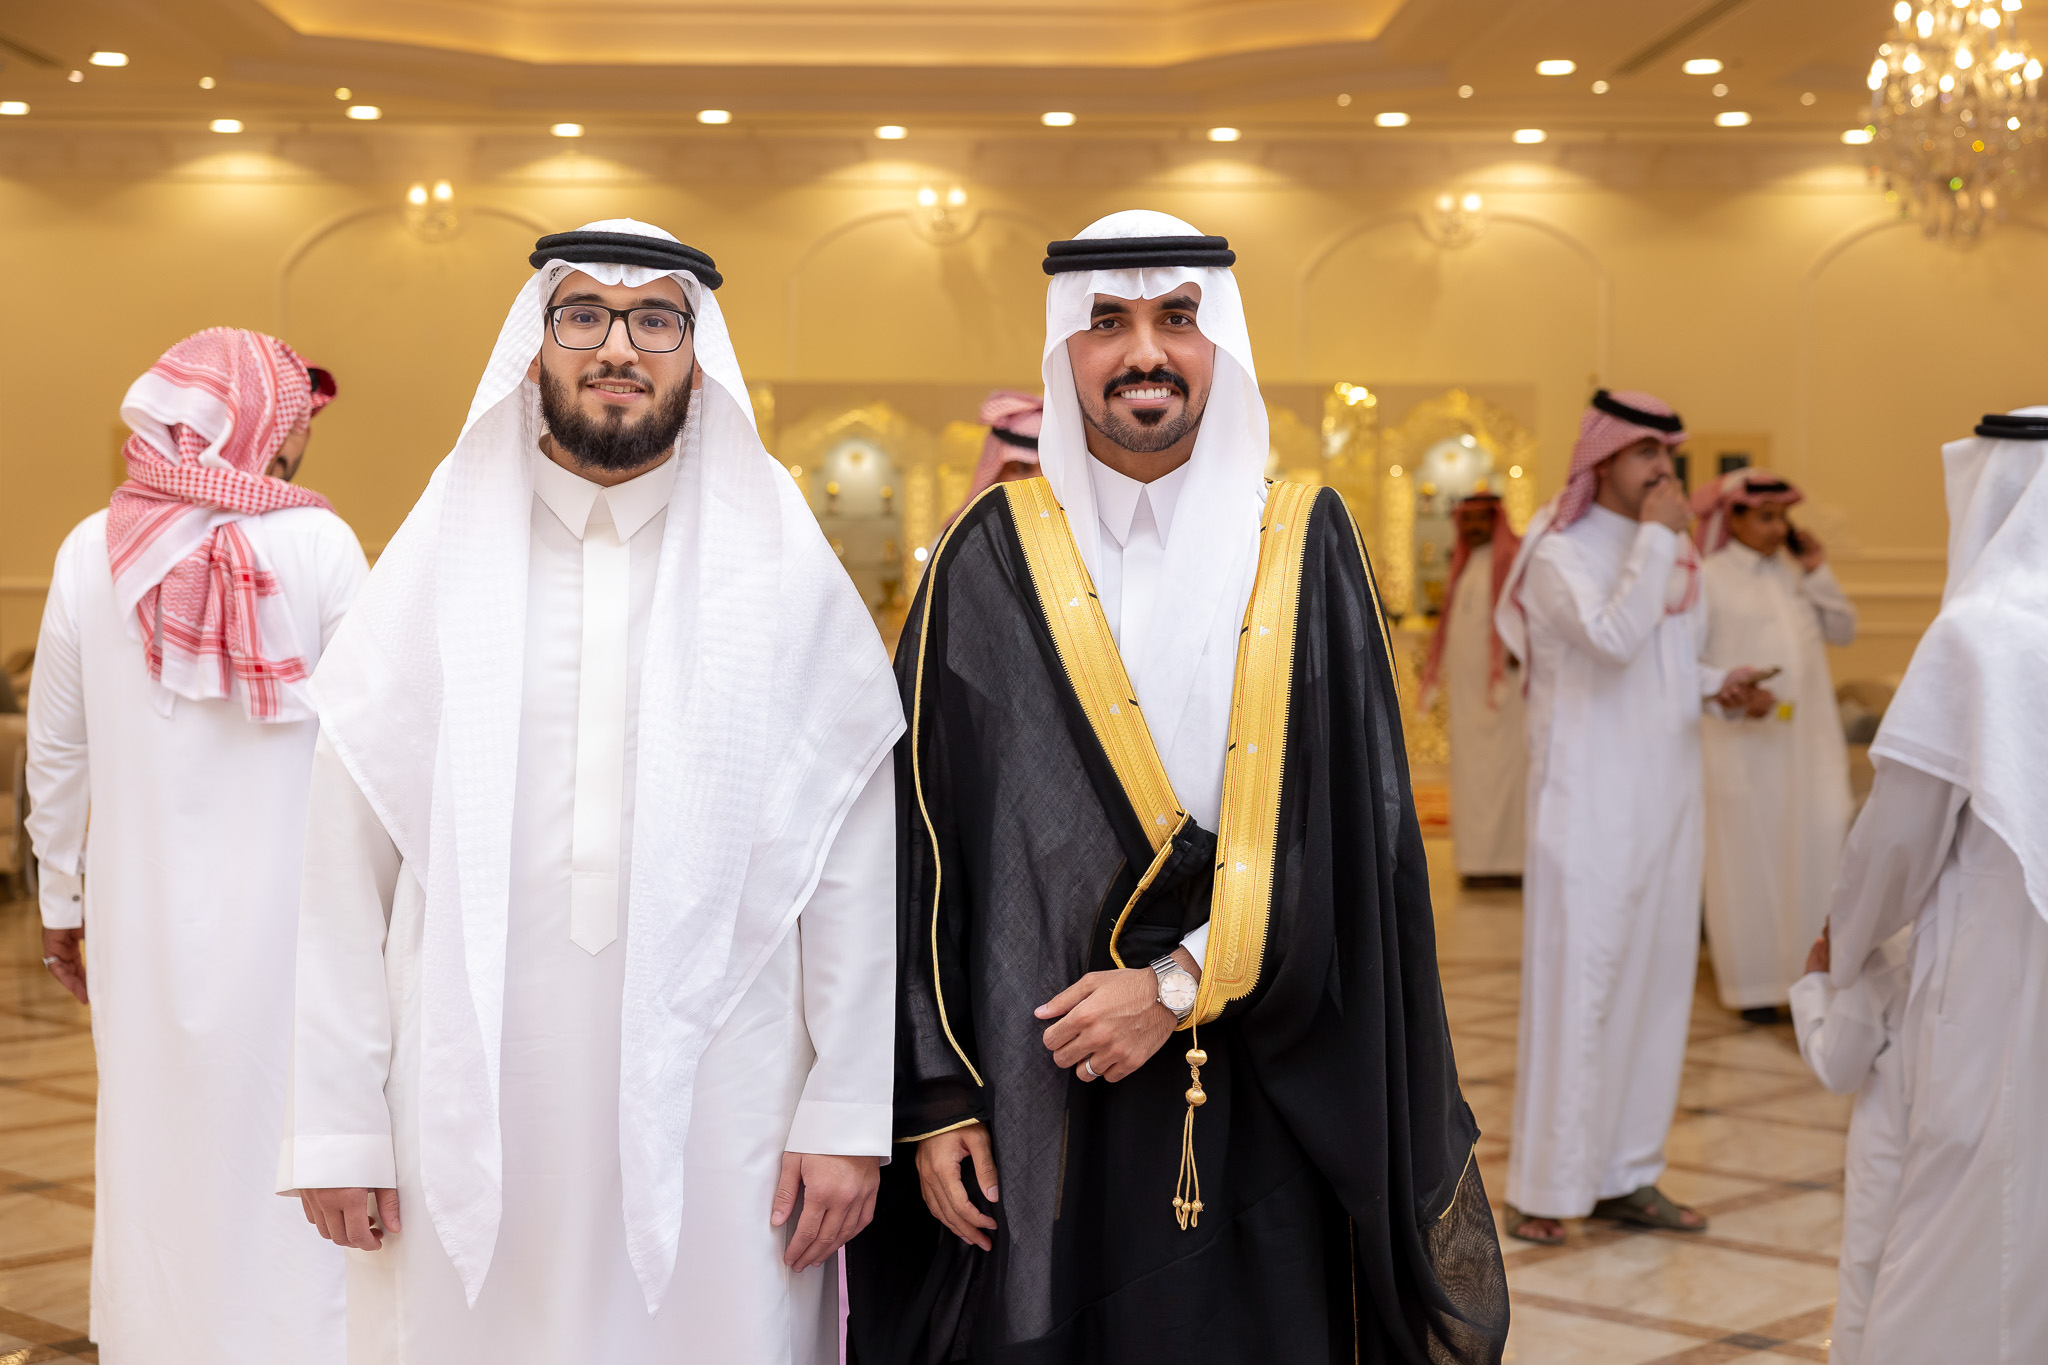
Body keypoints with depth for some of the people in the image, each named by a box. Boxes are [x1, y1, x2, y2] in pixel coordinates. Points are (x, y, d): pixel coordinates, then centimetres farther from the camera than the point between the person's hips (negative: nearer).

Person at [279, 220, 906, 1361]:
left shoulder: (789, 580, 2)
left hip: (716, 1110, -1)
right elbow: (347, 870, 3)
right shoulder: (438, 567, 4)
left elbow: (857, 872, 0)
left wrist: (847, 1117, -4)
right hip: (473, 1116, 1)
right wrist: (340, 1125, -1)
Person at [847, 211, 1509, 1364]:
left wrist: (1181, 984, -12)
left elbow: (1354, 826, -4)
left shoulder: (1304, 549, 2)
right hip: (1038, 1102, 0)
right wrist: (936, 1095, -4)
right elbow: (924, 845, 0)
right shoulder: (991, 562, 1)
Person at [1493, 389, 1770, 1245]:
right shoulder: (1560, 554, -9)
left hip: (1664, 794, 7)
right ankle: (1546, 1187, 3)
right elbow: (1613, 638, -26)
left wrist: (1717, 684, 2)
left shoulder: (1670, 550, 13)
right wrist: (1656, 535, -18)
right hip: (1590, 798, -7)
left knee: (1656, 975, 9)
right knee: (1577, 981, -5)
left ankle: (1626, 1176, 17)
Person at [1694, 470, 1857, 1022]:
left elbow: (1843, 630, 8)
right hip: (1742, 742, -5)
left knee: (1822, 839, -3)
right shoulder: (1710, 578, -6)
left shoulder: (1796, 572, 11)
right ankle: (1753, 981, 13)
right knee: (1748, 854, 3)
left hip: (1807, 736, 5)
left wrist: (1817, 572, -1)